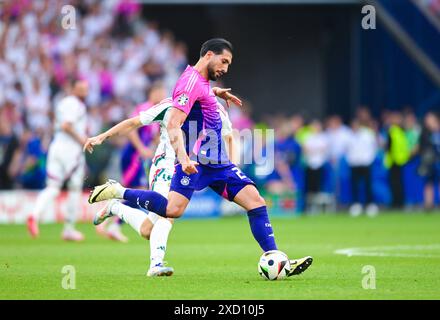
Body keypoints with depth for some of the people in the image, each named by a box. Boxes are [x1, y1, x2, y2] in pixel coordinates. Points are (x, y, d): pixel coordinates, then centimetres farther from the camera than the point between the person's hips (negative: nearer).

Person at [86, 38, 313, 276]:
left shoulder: (202, 82, 20)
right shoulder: (192, 82, -11)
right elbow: (172, 125, -22)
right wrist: (183, 158, -34)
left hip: (217, 163, 10)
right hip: (196, 161, -10)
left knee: (256, 202, -3)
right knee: (174, 209, -27)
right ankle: (117, 192, -9)